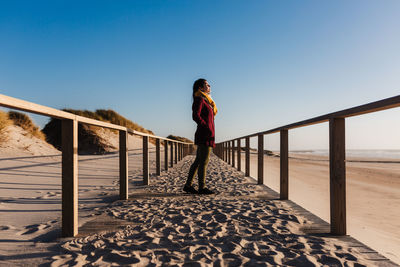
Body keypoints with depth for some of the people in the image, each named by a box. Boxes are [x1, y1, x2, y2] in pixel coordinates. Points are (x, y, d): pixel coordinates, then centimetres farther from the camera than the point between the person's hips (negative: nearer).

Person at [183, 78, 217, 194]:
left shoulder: (205, 100, 22)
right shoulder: (200, 99, -8)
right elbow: (195, 116, -20)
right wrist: (207, 128, -17)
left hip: (206, 135, 10)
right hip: (204, 135, -10)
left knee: (198, 161, 11)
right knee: (203, 161, -5)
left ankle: (188, 185, 16)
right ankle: (202, 187, 3)